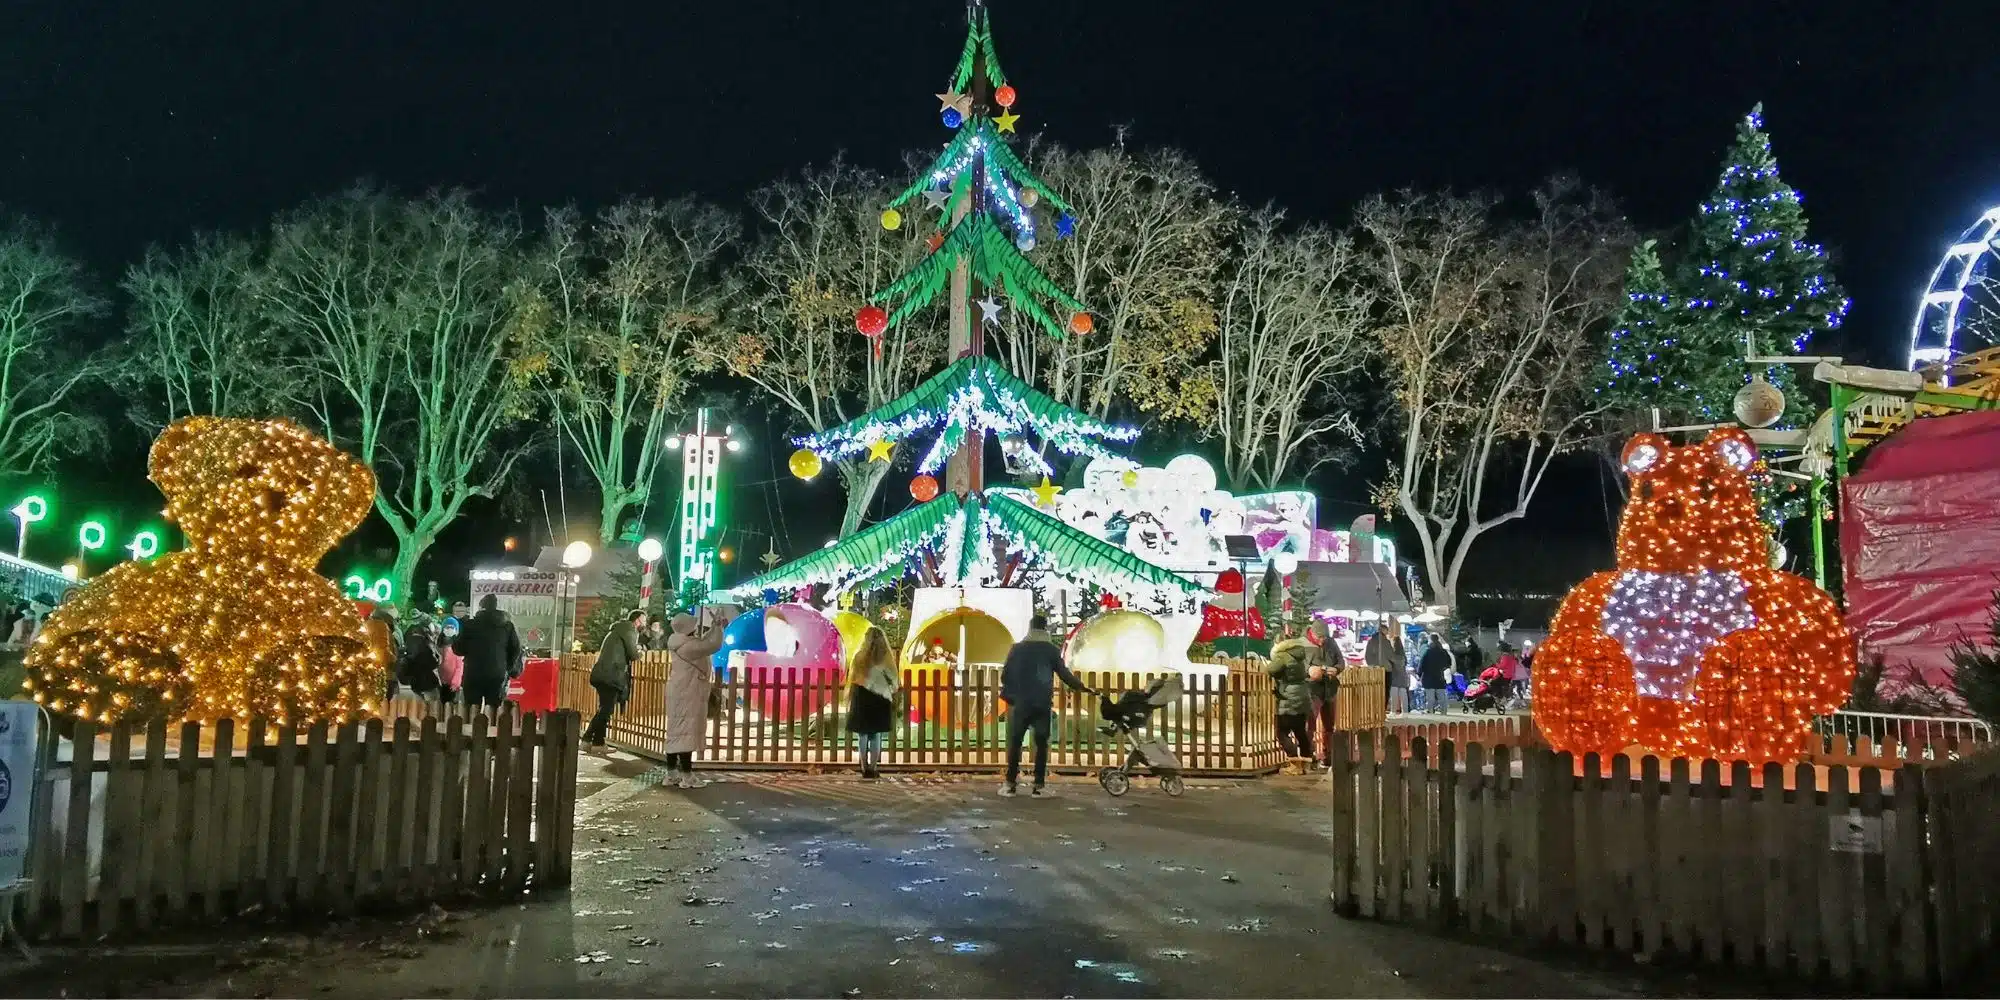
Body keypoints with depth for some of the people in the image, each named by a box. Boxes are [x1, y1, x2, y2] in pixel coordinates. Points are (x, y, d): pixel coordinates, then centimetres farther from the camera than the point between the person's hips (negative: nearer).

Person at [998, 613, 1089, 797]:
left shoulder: (1017, 648, 2)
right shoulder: (1052, 650, 0)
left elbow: (1005, 675, 4)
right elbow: (1065, 675, 3)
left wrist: (1008, 693, 21)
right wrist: (1082, 687, 18)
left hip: (1021, 703, 0)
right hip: (1043, 704, 0)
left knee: (1015, 742, 7)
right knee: (1041, 743, 5)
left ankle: (1011, 783, 5)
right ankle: (1039, 785, 2)